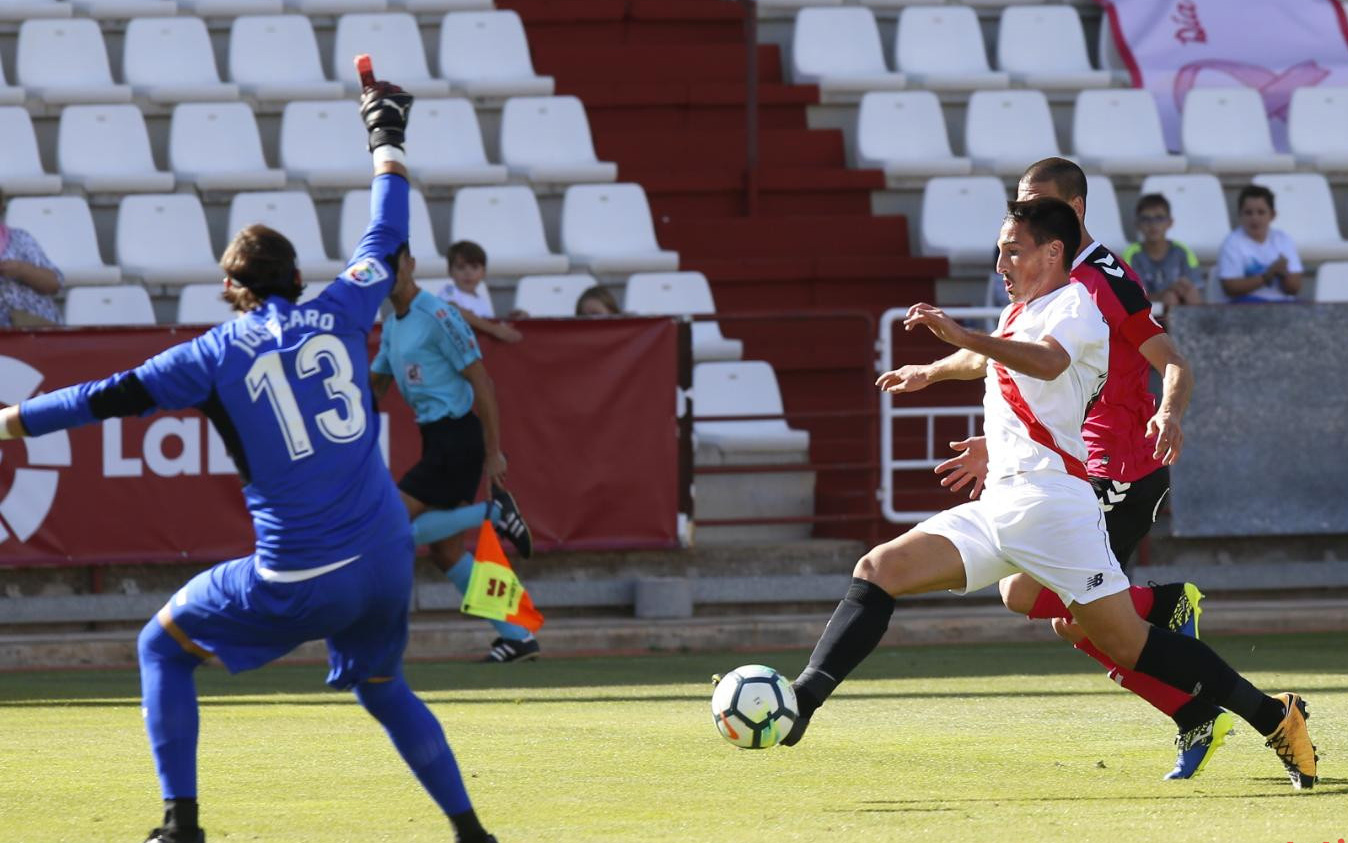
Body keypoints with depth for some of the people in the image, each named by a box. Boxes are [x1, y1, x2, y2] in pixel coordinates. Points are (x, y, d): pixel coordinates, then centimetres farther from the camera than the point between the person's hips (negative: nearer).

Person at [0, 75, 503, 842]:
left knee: (163, 648, 15)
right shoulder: (339, 316, 6)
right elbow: (386, 243, 21)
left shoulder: (218, 355, -2)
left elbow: (115, 396, -1)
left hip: (298, 585, -4)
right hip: (386, 563, 4)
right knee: (384, 689, 28)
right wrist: (388, 139, 34)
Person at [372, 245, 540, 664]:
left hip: (456, 437, -9)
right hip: (437, 439, 9)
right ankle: (516, 636, 12)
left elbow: (482, 384, -15)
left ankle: (492, 513, -7)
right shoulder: (392, 326, 14)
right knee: (446, 552, 8)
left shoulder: (438, 317, -14)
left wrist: (494, 453, -16)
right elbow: (374, 385, 24)